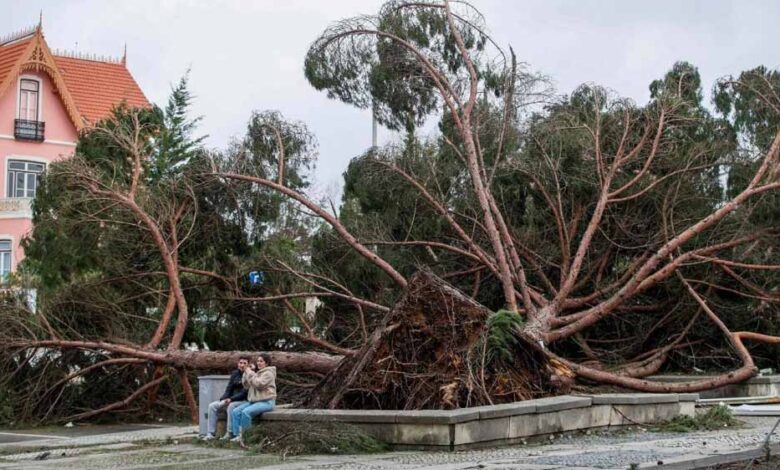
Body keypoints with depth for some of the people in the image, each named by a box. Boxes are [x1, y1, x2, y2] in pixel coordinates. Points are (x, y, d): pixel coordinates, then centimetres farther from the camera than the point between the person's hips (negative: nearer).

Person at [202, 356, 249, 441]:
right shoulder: (235, 373, 9)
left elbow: (244, 393, -18)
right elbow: (229, 389, 10)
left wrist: (231, 399, -25)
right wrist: (222, 399, -7)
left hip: (244, 400, -7)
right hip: (231, 399, 7)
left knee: (231, 406, -37)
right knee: (212, 406, -10)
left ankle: (229, 433, -31)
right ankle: (210, 433, -12)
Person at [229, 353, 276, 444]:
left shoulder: (268, 373, -6)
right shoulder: (257, 372, 19)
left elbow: (258, 384, -20)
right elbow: (246, 384, 15)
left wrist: (250, 373, -12)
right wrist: (247, 373, 2)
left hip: (266, 402, -8)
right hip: (253, 400, 9)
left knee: (246, 412, -31)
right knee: (236, 411, -12)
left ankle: (243, 436, -22)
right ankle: (237, 436, -20)